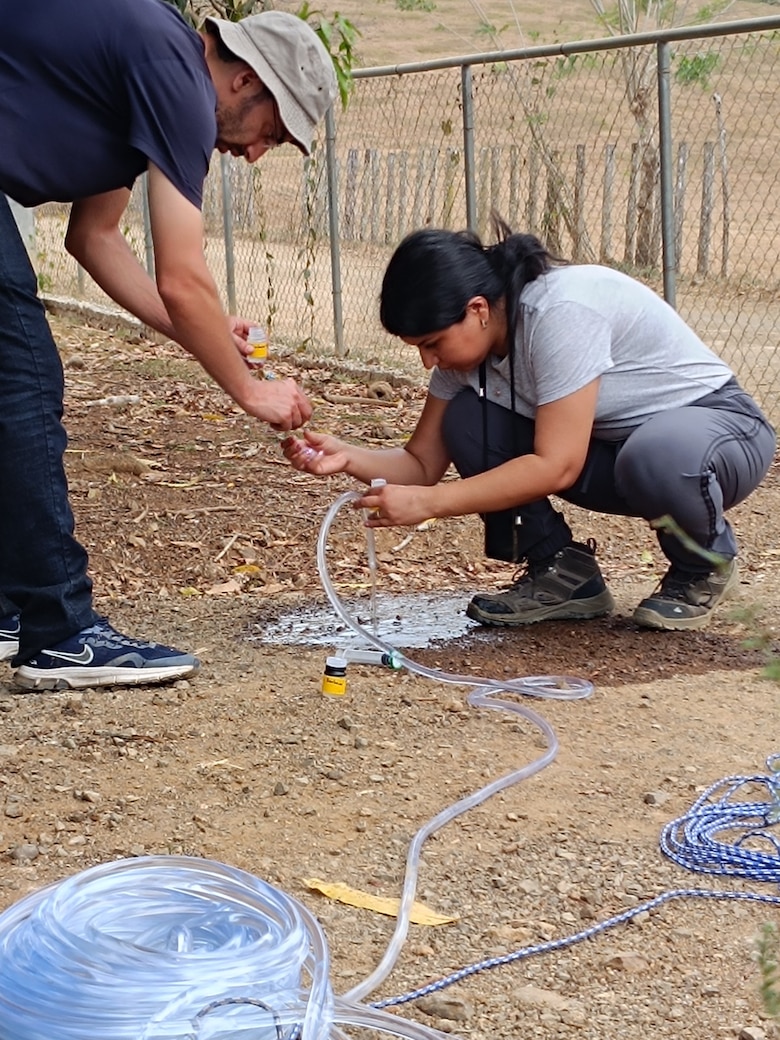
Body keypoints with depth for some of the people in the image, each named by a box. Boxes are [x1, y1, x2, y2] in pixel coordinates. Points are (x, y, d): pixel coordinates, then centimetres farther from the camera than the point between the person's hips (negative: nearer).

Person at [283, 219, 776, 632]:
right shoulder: (464, 338, -6)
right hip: (607, 447, 7)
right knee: (466, 420, -13)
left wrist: (427, 502, -34)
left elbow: (556, 465, -33)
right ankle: (563, 574, -1)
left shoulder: (560, 311, -31)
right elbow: (423, 461, -4)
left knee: (656, 457, -42)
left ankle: (704, 564, -7)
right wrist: (349, 458, -24)